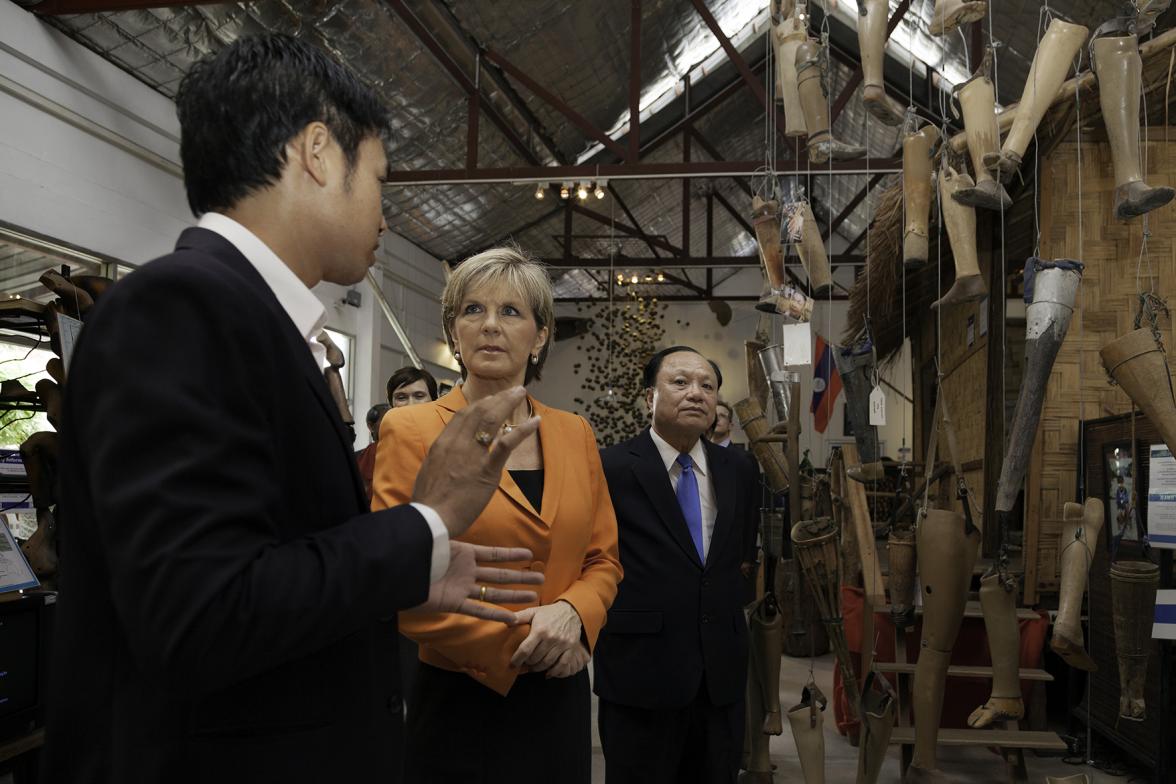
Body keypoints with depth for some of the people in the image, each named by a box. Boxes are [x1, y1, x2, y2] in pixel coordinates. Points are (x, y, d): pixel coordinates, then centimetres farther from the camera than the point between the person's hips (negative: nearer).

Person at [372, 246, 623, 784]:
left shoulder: (575, 434, 5)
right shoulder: (411, 431, -8)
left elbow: (603, 560, 9)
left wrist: (572, 613, -12)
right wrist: (516, 642, -16)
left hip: (560, 697, 4)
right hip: (459, 700, -4)